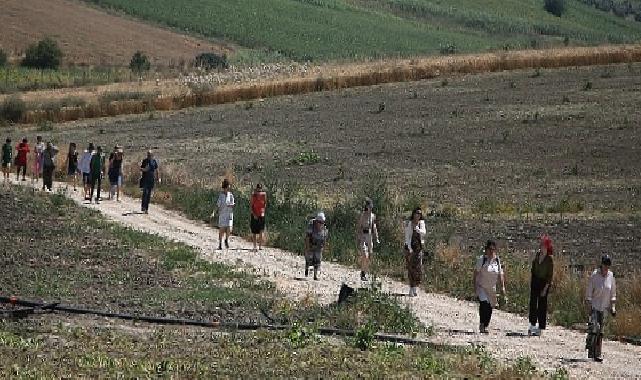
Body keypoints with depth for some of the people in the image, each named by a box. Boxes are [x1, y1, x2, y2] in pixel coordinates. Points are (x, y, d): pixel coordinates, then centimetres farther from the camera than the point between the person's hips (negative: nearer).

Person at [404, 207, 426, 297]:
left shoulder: (421, 223, 8)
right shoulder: (409, 223, -5)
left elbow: (424, 232, -8)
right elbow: (407, 236, -9)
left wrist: (418, 230, -29)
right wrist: (409, 248, -19)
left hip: (419, 247, 4)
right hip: (410, 246, -4)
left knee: (418, 267, 2)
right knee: (411, 267, -7)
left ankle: (414, 289, 11)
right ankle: (411, 290, -6)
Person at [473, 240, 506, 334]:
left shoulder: (497, 260, 6)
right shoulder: (481, 259, -6)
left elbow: (501, 274, 10)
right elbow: (476, 272, -3)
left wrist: (503, 286, 5)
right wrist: (474, 284, -7)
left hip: (492, 288, 5)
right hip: (481, 286, -5)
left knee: (490, 307, 3)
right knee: (484, 303, -24)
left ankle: (485, 326, 15)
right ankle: (482, 324, -18)